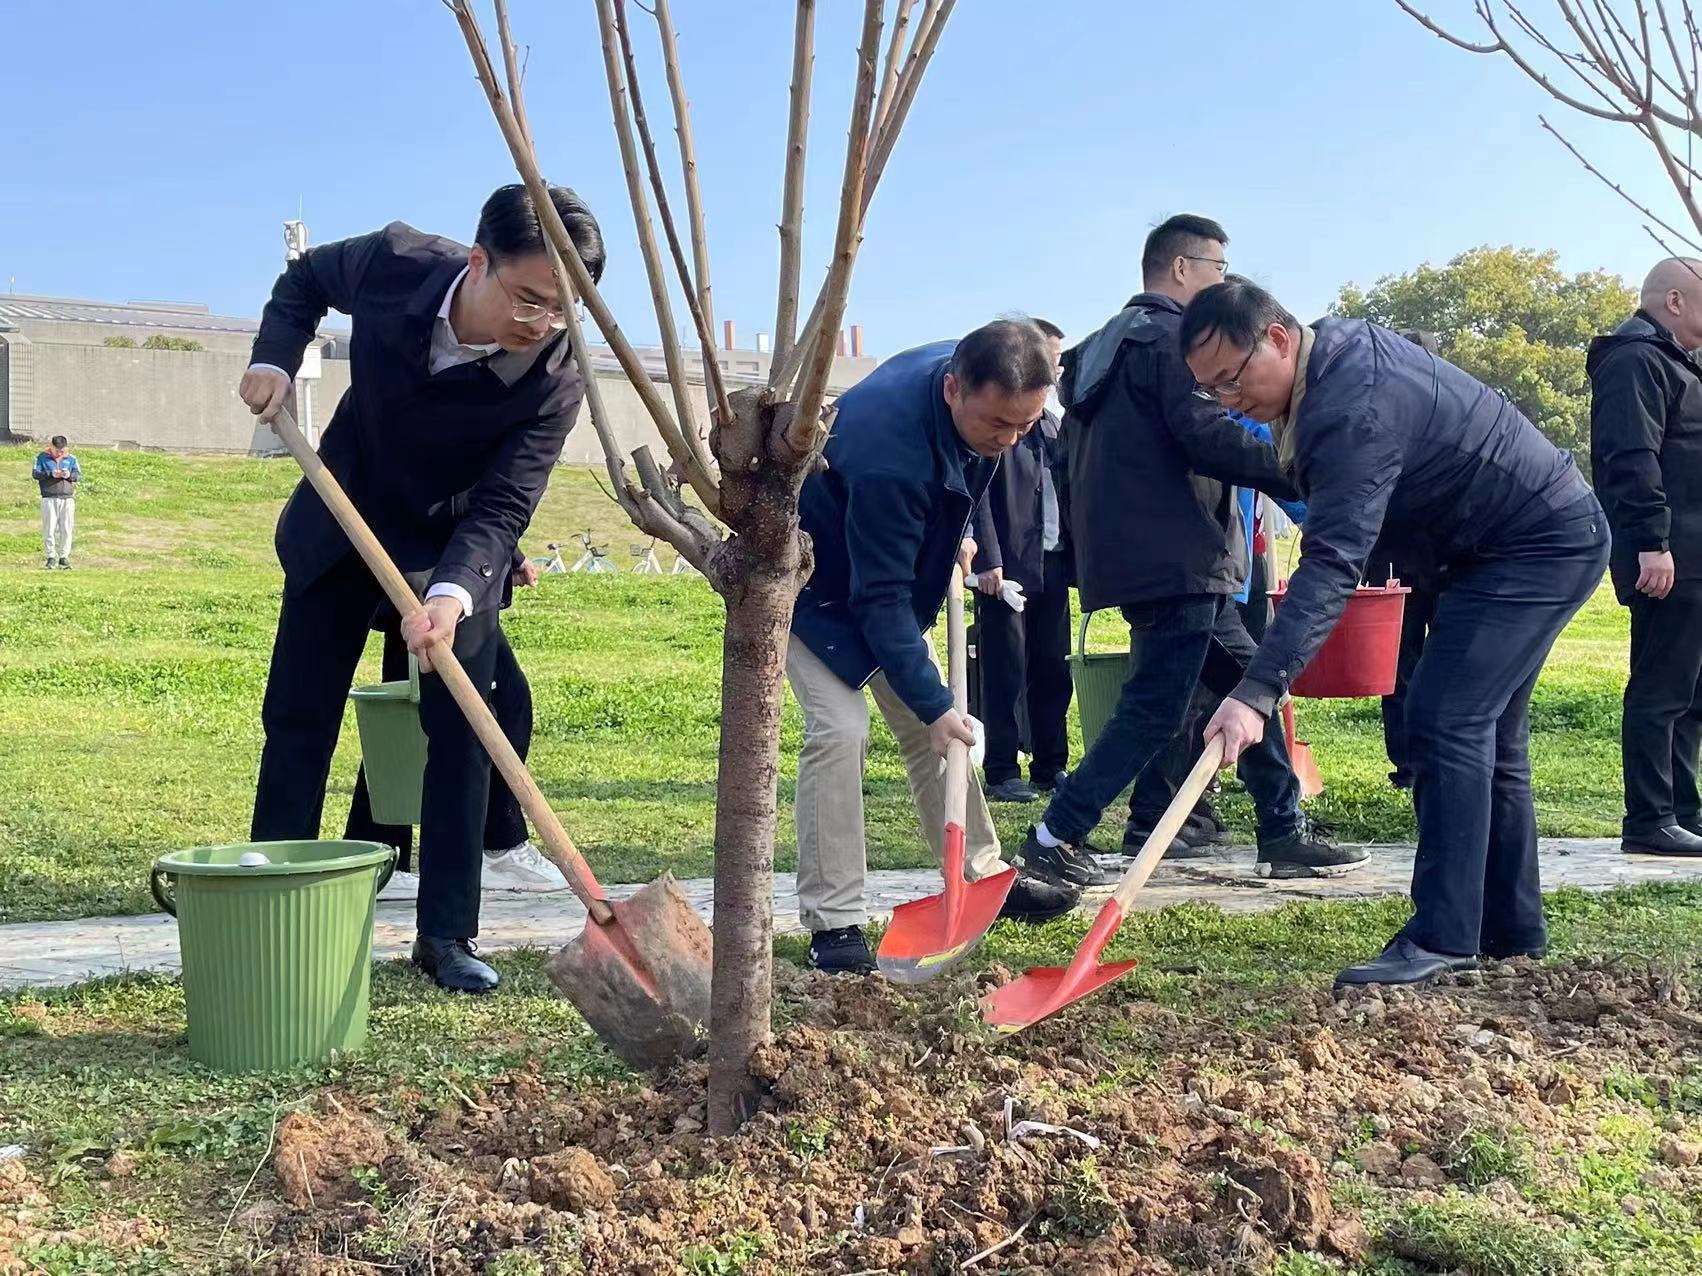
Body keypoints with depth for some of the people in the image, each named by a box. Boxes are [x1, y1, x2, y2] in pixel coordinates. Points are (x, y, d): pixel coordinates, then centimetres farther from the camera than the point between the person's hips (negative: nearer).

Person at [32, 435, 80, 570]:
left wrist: (70, 475, -14)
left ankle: (64, 557, 6)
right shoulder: (42, 457, 5)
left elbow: (80, 476, 7)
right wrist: (50, 474, -16)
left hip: (67, 499, 2)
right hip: (49, 499, -2)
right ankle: (51, 557, 4)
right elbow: (35, 473, -3)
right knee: (49, 529, -2)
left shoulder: (71, 459, 11)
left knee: (66, 529, 0)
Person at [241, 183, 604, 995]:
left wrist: (452, 594, -47)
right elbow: (305, 279, -1)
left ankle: (446, 935, 3)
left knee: (461, 729, -7)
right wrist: (274, 358, -17)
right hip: (343, 522, 2)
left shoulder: (555, 378, -30)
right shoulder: (396, 261, -25)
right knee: (297, 717, 6)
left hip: (459, 545, -2)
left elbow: (502, 510, -30)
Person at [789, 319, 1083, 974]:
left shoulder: (968, 369, -17)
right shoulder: (890, 453, -41)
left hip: (895, 564, 8)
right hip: (817, 583, -7)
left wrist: (956, 538, 10)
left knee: (927, 726, 10)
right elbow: (880, 597, -35)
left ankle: (983, 876, 22)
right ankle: (833, 923, -11)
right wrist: (934, 703, -34)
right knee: (839, 729, -18)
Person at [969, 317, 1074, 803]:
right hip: (1007, 565, -7)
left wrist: (1072, 557, 10)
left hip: (1052, 565, 7)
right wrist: (988, 560, -16)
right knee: (1005, 672, -2)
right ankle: (1002, 774, 3)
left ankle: (1050, 767, 16)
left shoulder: (1051, 423, 19)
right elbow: (978, 492, -10)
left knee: (1052, 671, 8)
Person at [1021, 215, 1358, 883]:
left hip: (1132, 551, 11)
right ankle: (1052, 840, -7)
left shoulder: (1112, 343, 22)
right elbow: (1205, 435, -22)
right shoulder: (1171, 336, -9)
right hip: (1176, 558, -11)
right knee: (1154, 711, -8)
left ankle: (1285, 834, 16)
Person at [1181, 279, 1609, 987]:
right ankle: (1511, 929, 20)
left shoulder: (1355, 409, -31)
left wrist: (1256, 693, -45)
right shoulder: (1338, 345, 1)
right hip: (1537, 537, 11)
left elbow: (1332, 564, -39)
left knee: (1446, 722, -16)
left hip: (1543, 545, -11)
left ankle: (1443, 938, -14)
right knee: (1487, 733, 13)